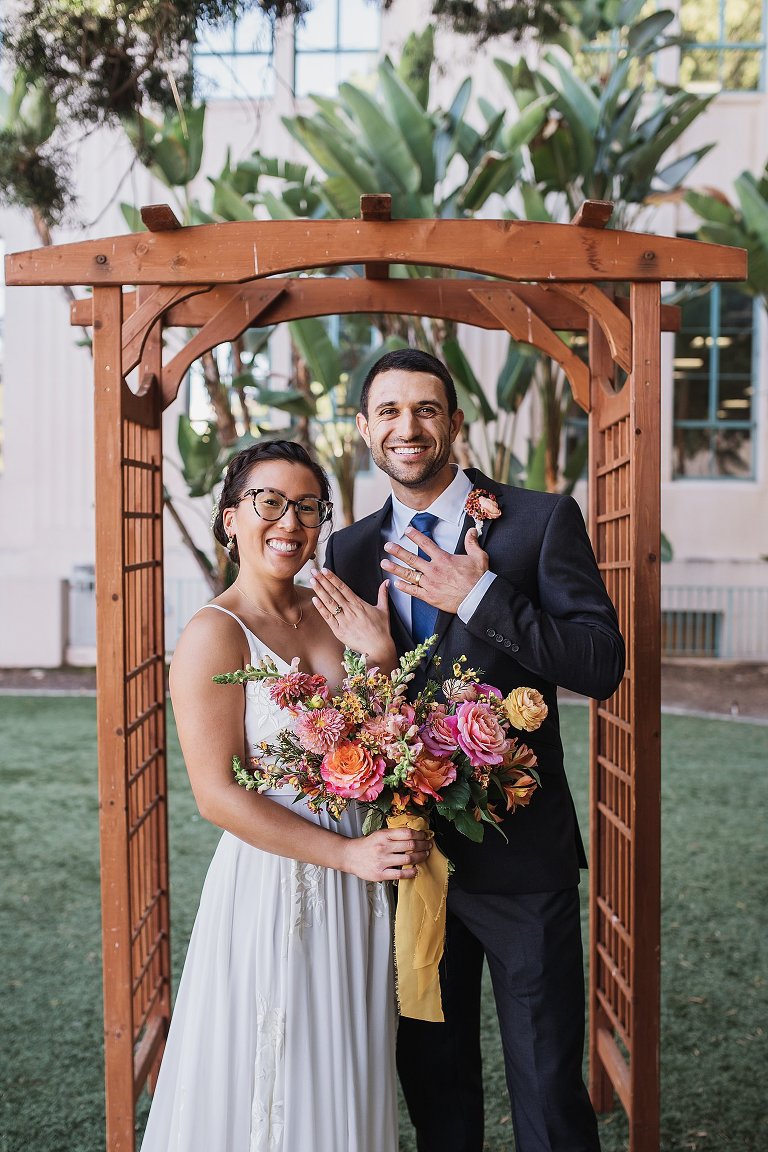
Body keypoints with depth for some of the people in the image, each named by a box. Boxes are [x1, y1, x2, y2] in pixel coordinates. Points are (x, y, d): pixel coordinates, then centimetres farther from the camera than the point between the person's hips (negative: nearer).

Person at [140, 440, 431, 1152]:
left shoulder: (331, 616, 5)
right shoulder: (214, 634, -13)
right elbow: (219, 794, -17)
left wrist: (382, 657, -10)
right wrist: (349, 853, -17)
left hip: (356, 896, 6)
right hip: (273, 886, -6)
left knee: (344, 1086, 19)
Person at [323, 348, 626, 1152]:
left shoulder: (543, 521, -6)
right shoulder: (351, 550, 6)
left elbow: (602, 667, -15)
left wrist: (481, 597, -22)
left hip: (521, 851, -4)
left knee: (548, 1086, 6)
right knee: (432, 1079, 20)